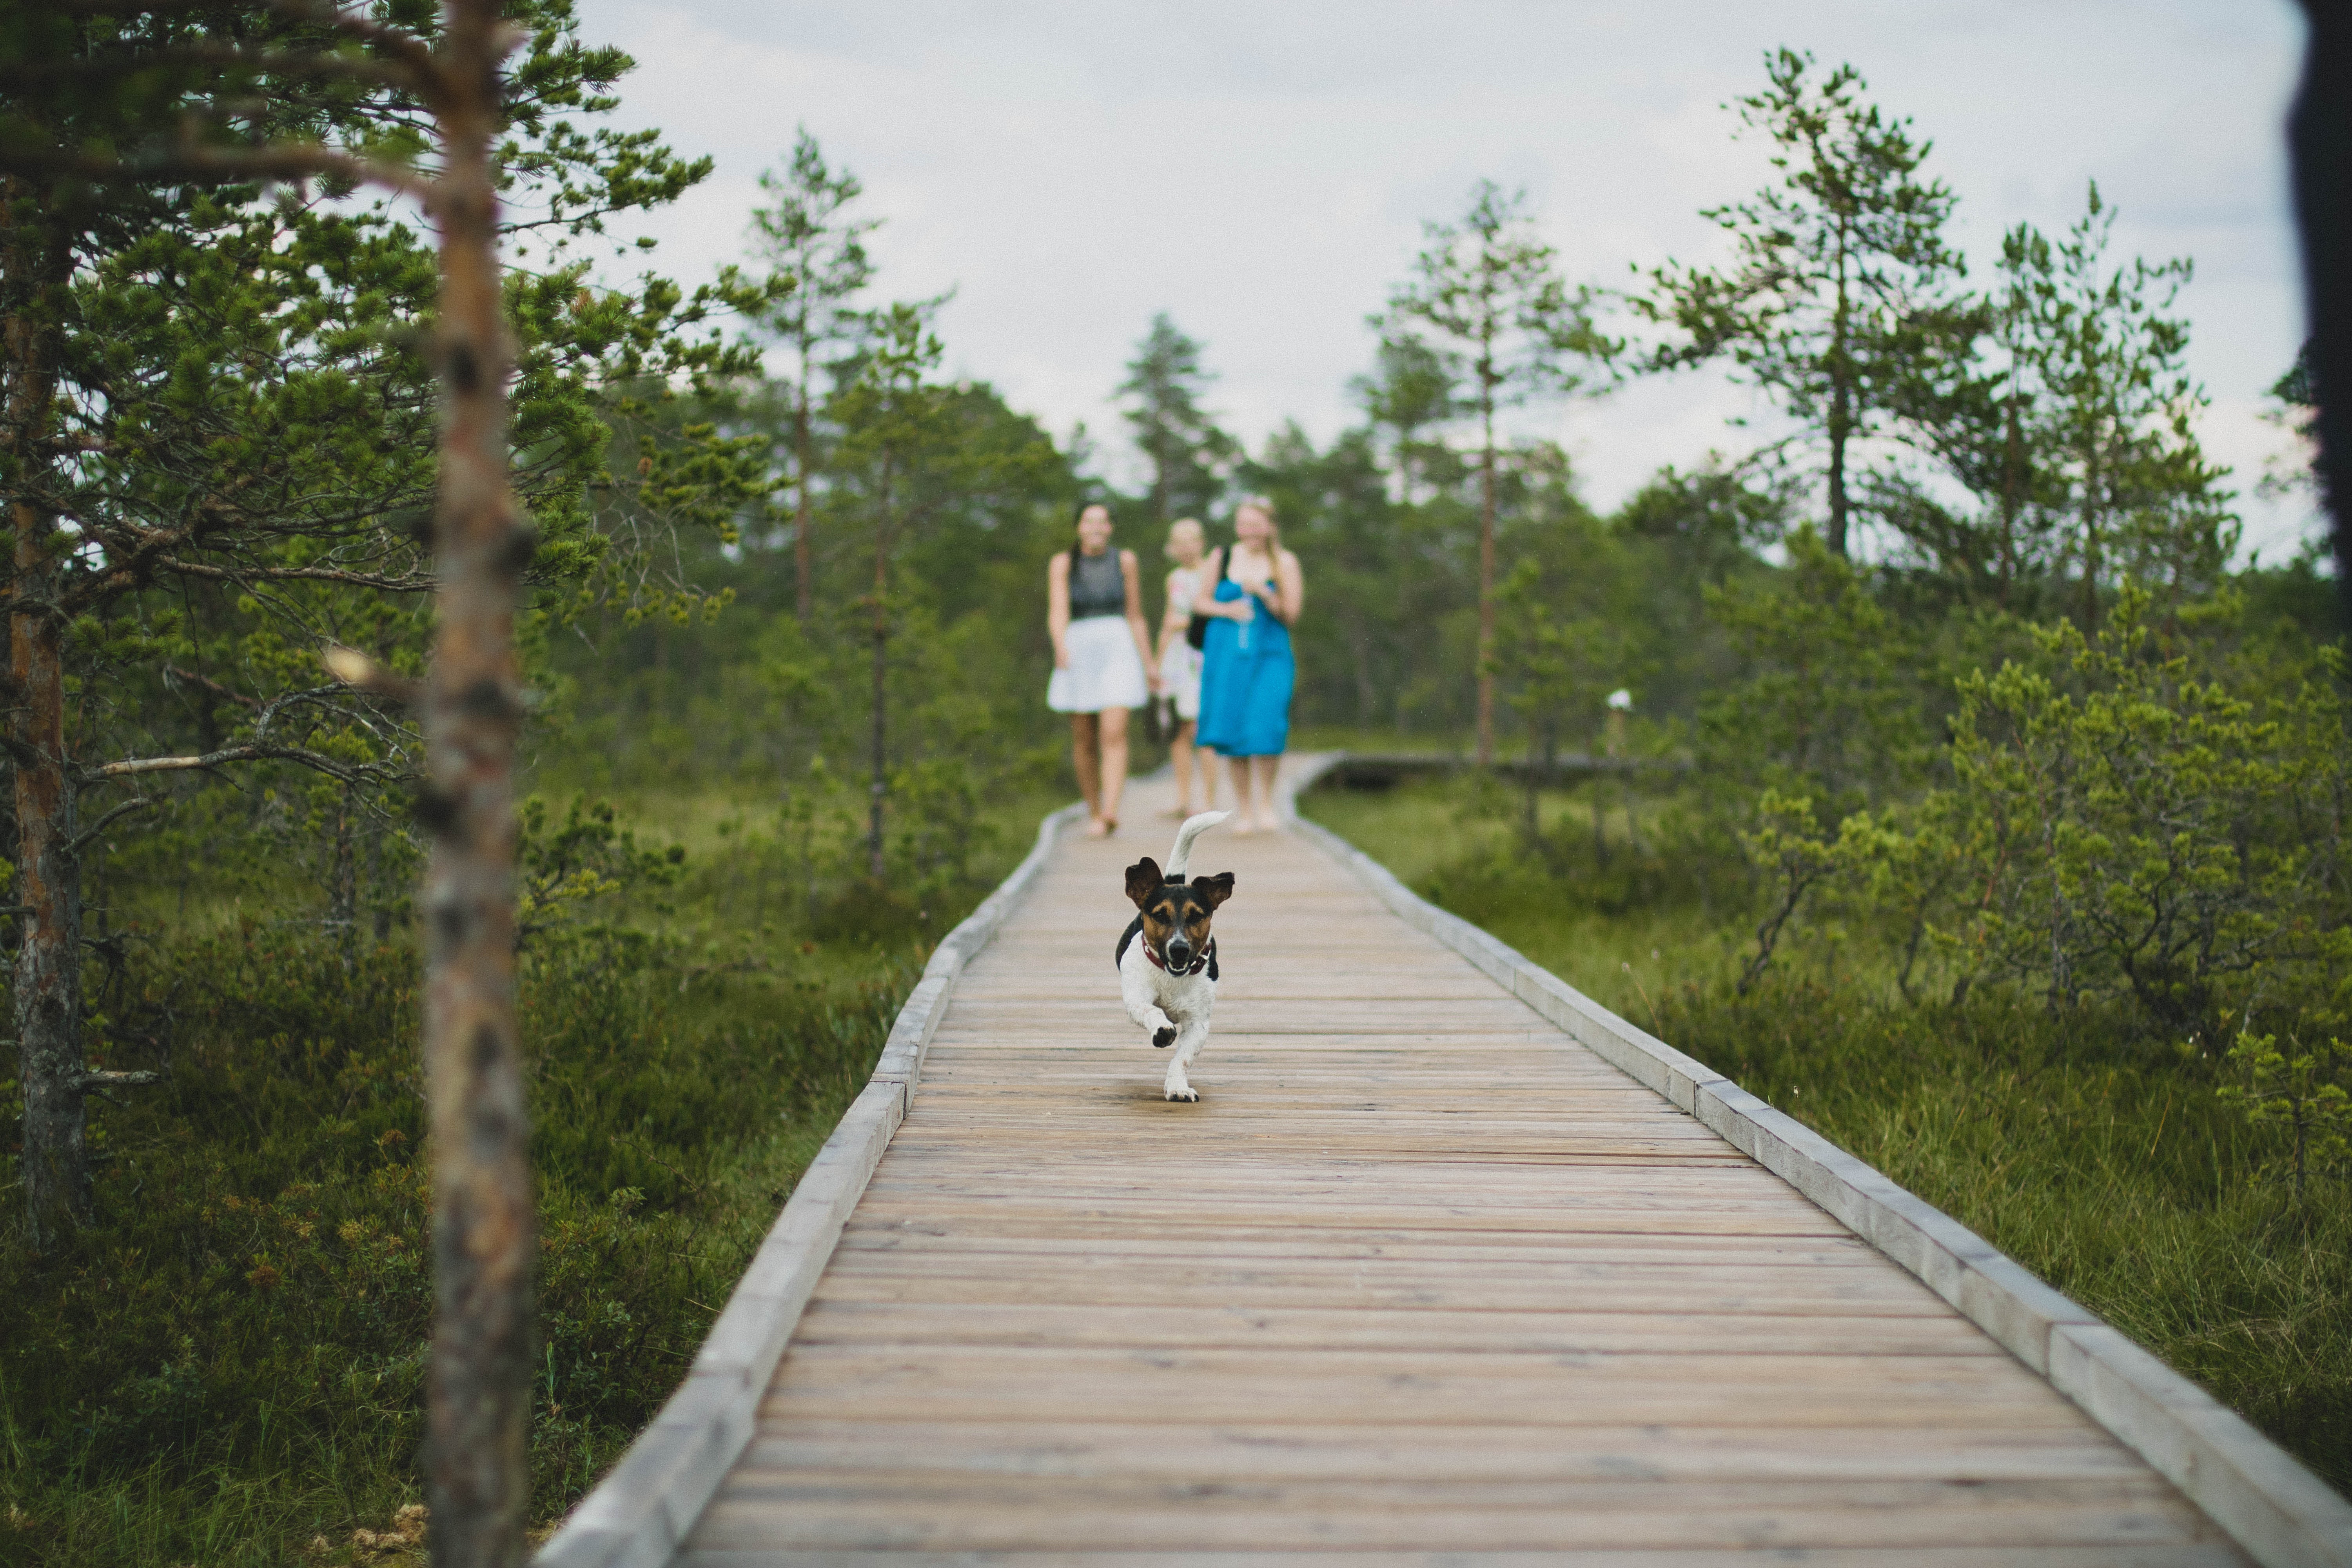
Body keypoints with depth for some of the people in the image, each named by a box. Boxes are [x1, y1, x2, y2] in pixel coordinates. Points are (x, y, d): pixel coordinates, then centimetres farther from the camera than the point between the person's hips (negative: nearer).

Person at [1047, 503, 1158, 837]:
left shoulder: (1125, 562, 5)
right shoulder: (1062, 564, 1)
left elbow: (1136, 617, 11)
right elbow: (1057, 612, -12)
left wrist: (1149, 665, 11)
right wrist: (1060, 646, -32)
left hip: (1118, 650, -1)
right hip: (1079, 651, 1)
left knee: (1114, 734, -17)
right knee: (1084, 740, 8)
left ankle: (1110, 812, -29)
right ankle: (1094, 811, 24)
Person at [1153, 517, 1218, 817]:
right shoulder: (1175, 579, 16)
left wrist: (1189, 622, -10)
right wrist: (1158, 665, 20)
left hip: (1204, 659, -6)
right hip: (1176, 658, 6)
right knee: (1177, 732, 2)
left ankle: (1209, 801, -8)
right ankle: (1183, 801, 6)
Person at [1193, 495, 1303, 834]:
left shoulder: (1285, 562, 3)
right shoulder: (1222, 559, 7)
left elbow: (1291, 615, 0)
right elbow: (1201, 601, 13)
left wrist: (1263, 593, -14)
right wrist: (1226, 610, -6)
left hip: (1269, 657, -2)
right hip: (1226, 654, 2)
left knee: (1265, 727, -16)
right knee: (1232, 730, 2)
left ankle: (1266, 801, 4)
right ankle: (1243, 808, 15)